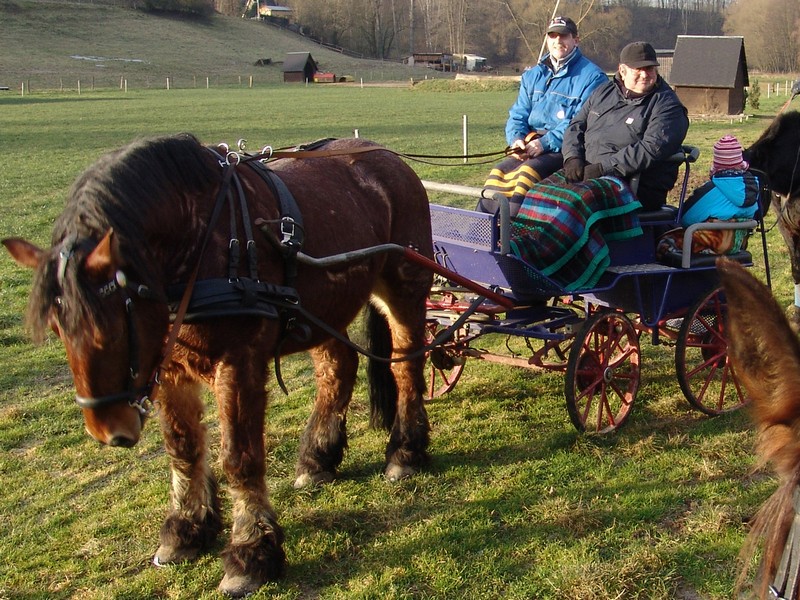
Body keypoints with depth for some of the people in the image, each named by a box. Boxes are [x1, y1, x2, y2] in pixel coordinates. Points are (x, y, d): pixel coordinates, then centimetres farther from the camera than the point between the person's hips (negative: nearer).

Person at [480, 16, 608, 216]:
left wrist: (545, 143, -20)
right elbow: (518, 113, 16)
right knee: (499, 173, -18)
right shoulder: (532, 75, 19)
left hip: (565, 149, -6)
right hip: (530, 146, 6)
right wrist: (516, 139, -6)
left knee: (529, 172, -31)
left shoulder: (592, 76, -3)